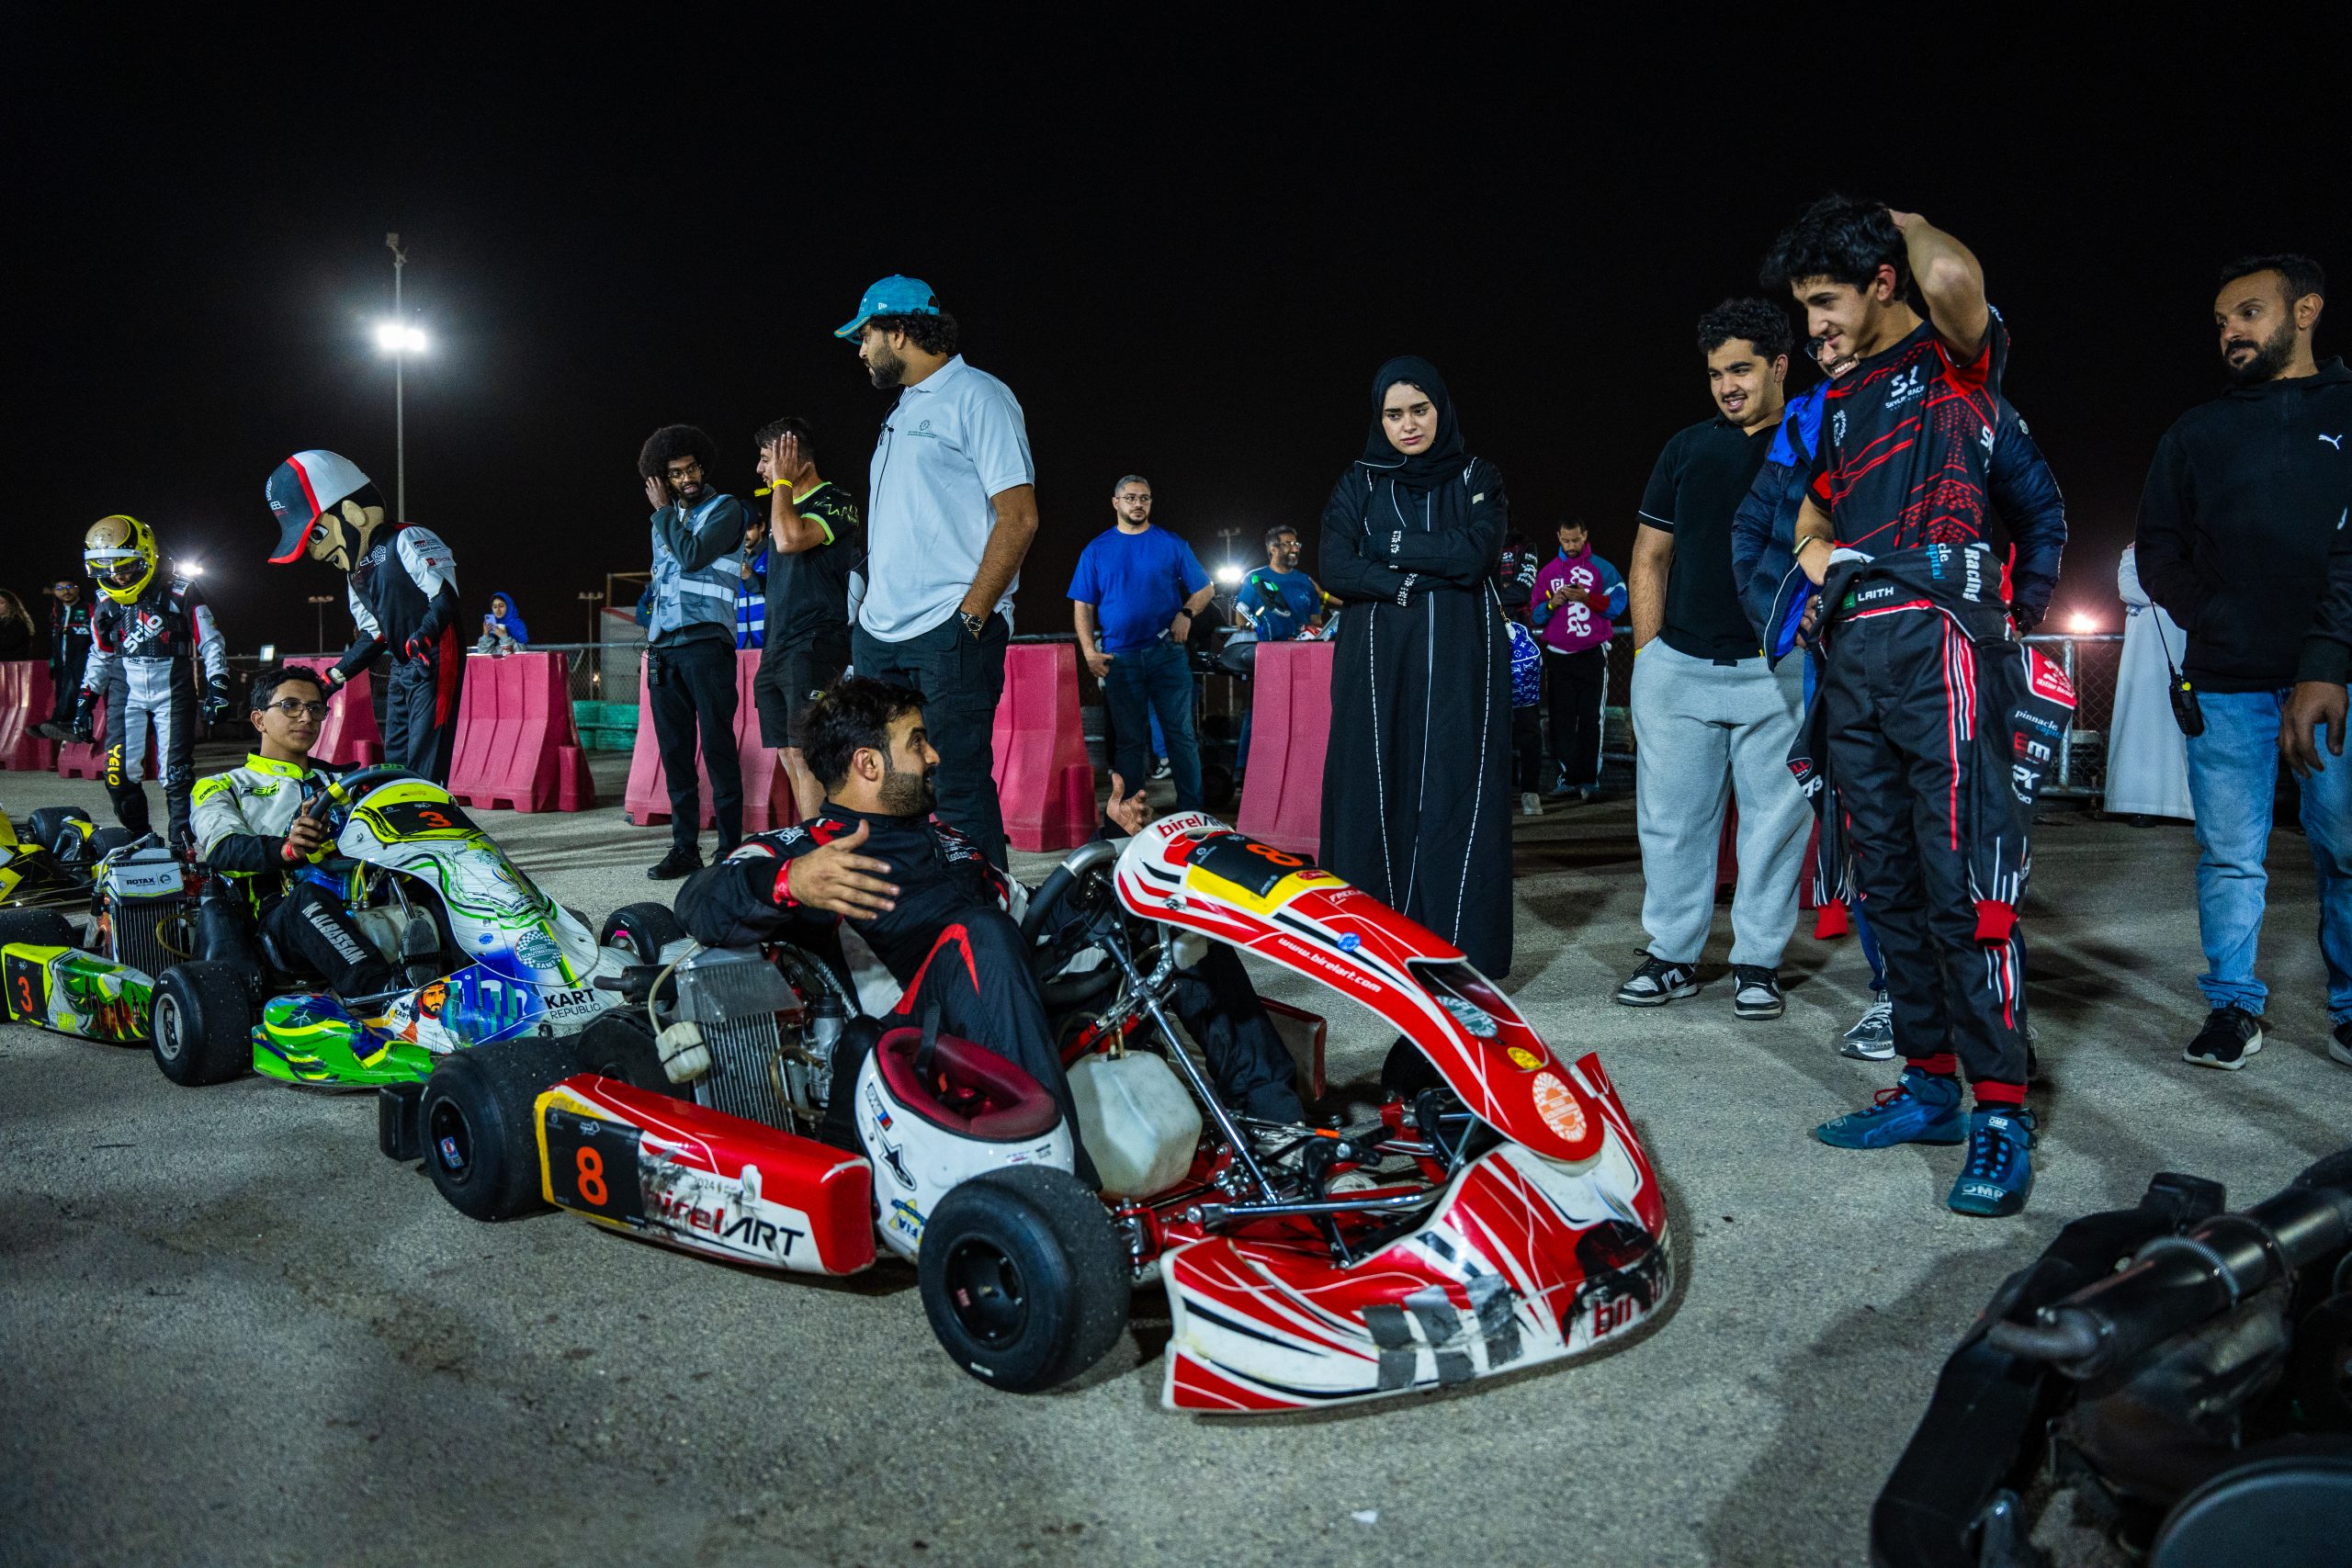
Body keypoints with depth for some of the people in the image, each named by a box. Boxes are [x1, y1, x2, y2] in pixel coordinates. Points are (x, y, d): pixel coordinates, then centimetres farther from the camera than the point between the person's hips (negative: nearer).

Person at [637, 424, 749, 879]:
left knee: (717, 747, -8)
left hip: (706, 642, -6)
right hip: (664, 648, 6)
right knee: (674, 750, 4)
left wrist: (664, 512, 0)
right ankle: (684, 847, 9)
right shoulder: (666, 518, 21)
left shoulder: (725, 508, 2)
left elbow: (693, 555, -14)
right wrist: (651, 636, 19)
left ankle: (730, 848, -6)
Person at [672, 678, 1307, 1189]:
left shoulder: (945, 840, 30)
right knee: (978, 937, -37)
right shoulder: (793, 850, 7)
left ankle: (1277, 1121, -10)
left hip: (1036, 1014, 7)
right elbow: (700, 905, -12)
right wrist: (788, 884, -34)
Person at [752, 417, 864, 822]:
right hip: (777, 651, 9)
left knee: (806, 757, -14)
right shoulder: (786, 505, 20)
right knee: (791, 758, 7)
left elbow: (789, 540, -26)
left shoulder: (835, 503, -8)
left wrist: (782, 481, -12)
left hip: (813, 648, -9)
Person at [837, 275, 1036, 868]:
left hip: (950, 634, -9)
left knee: (959, 791, -10)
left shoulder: (977, 396, -4)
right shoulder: (903, 410, 23)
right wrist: (869, 609, 16)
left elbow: (1019, 517, -13)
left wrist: (968, 617, -18)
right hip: (880, 635, 9)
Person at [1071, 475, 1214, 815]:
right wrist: (1090, 652, -5)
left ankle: (1192, 812, 3)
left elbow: (1205, 589, 10)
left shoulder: (1172, 545, 8)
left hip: (1167, 653, 0)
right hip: (1119, 658, 1)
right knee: (1129, 740, 5)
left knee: (1181, 735, -2)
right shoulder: (1096, 550, 9)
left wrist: (1186, 613, -10)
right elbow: (1082, 605, 7)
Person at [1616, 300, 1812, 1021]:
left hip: (1778, 670, -2)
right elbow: (1649, 557, 13)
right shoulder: (1687, 448, 12)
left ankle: (1757, 962, 12)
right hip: (1678, 664, 2)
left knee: (1775, 818, 2)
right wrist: (1647, 653, 6)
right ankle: (1671, 955, 15)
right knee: (1671, 817, 5)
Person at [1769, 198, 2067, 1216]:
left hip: (1940, 643, -7)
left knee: (1963, 890, -11)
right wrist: (1814, 549, 11)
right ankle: (1930, 1085, 17)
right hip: (1854, 654, 8)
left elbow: (1953, 276, -21)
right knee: (1888, 887, 8)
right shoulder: (1841, 400, 22)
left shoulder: (1955, 356, 2)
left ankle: (2001, 1114, -5)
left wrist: (1901, 220, 1)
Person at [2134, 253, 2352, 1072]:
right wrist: (2211, 618, -3)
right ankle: (2233, 1006, 10)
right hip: (2227, 681, 1)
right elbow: (2159, 550, 14)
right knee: (2230, 854, 1)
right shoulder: (2198, 432, 16)